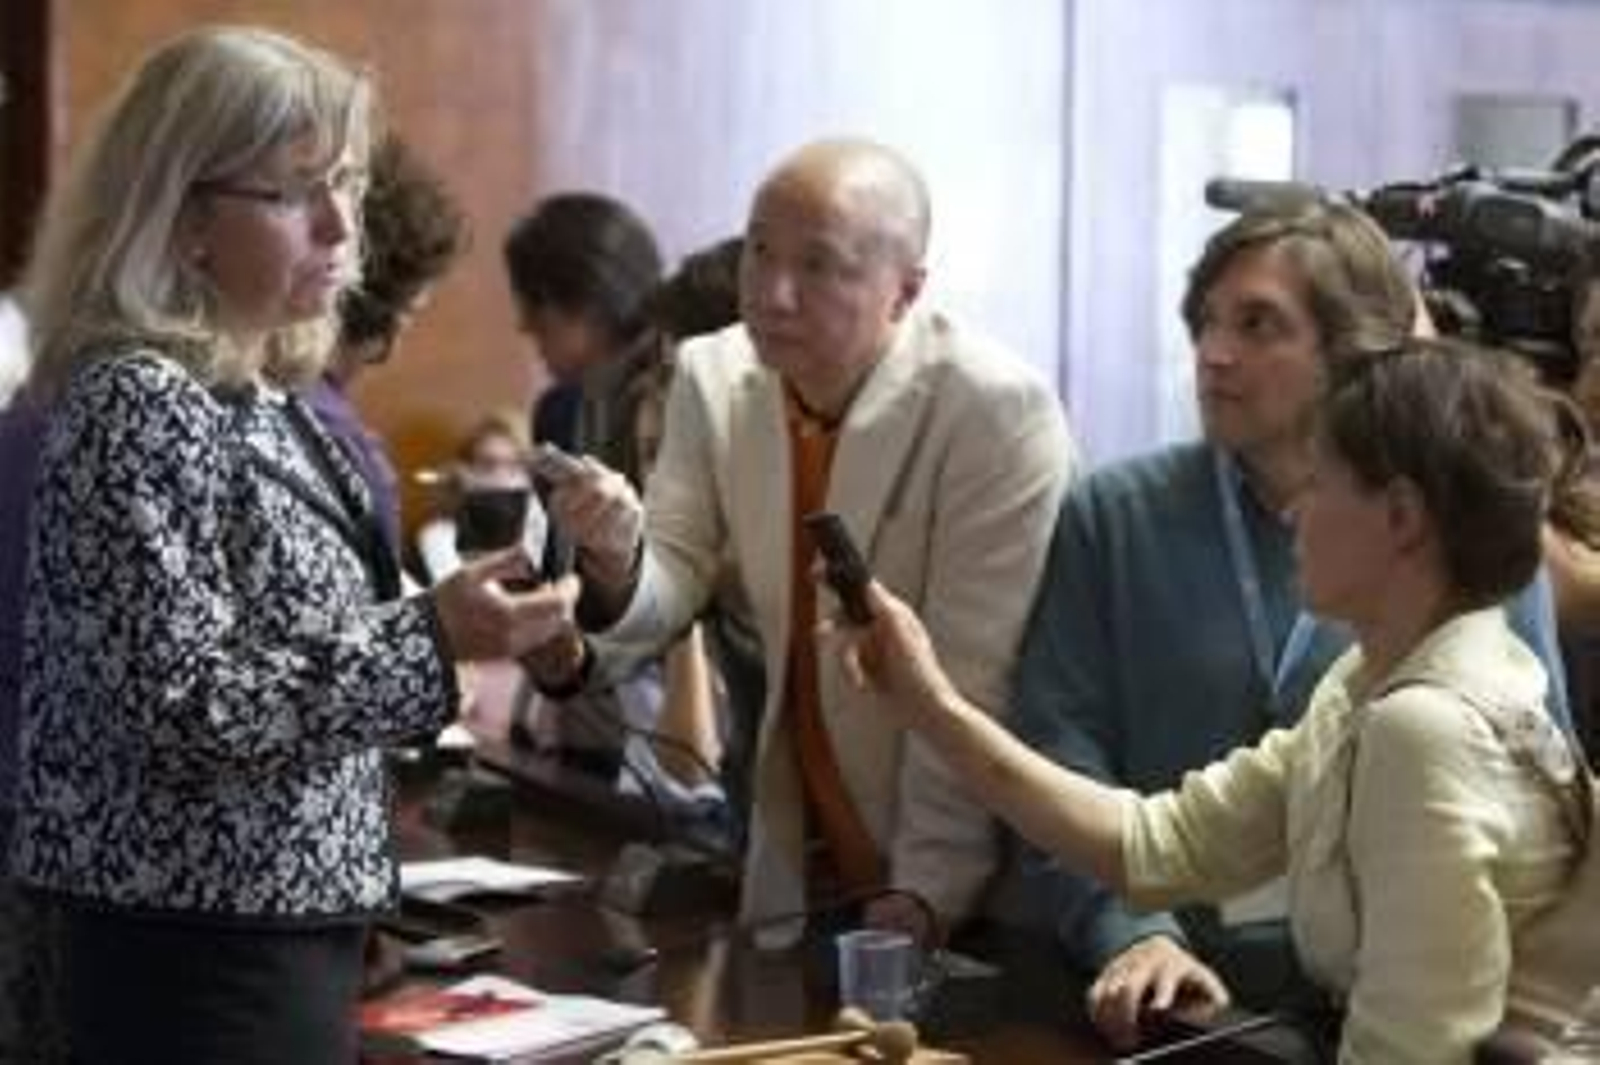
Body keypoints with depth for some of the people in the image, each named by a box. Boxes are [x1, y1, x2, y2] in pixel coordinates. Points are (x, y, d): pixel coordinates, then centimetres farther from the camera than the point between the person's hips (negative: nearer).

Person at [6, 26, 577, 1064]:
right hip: (199, 945, -9)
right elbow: (180, 703, -23)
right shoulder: (136, 406, -17)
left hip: (284, 921, 9)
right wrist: (430, 643, -24)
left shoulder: (259, 391, 10)